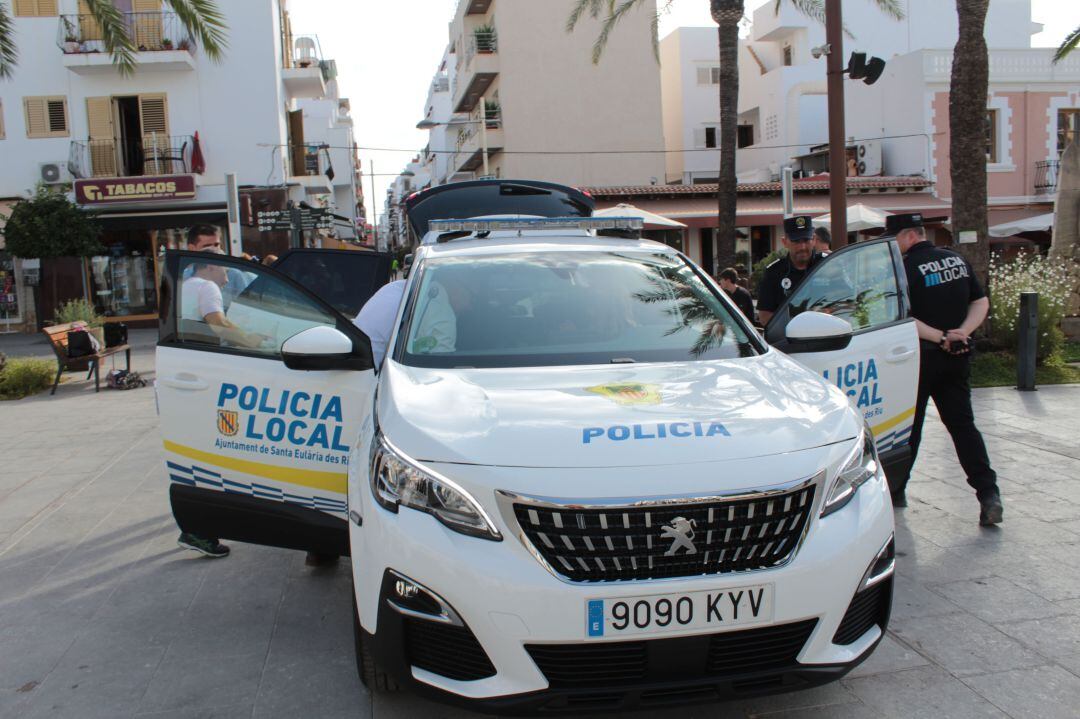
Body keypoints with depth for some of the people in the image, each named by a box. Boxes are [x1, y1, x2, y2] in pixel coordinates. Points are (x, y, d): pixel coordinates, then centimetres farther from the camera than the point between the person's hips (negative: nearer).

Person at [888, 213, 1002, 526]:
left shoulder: (906, 267, -13)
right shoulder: (957, 260, 8)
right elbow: (981, 302, 9)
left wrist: (938, 337, -15)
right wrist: (962, 332, -4)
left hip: (922, 356, -6)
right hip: (958, 357, 6)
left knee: (908, 426, 8)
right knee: (962, 423, 9)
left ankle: (896, 490, 20)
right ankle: (988, 492, -1)